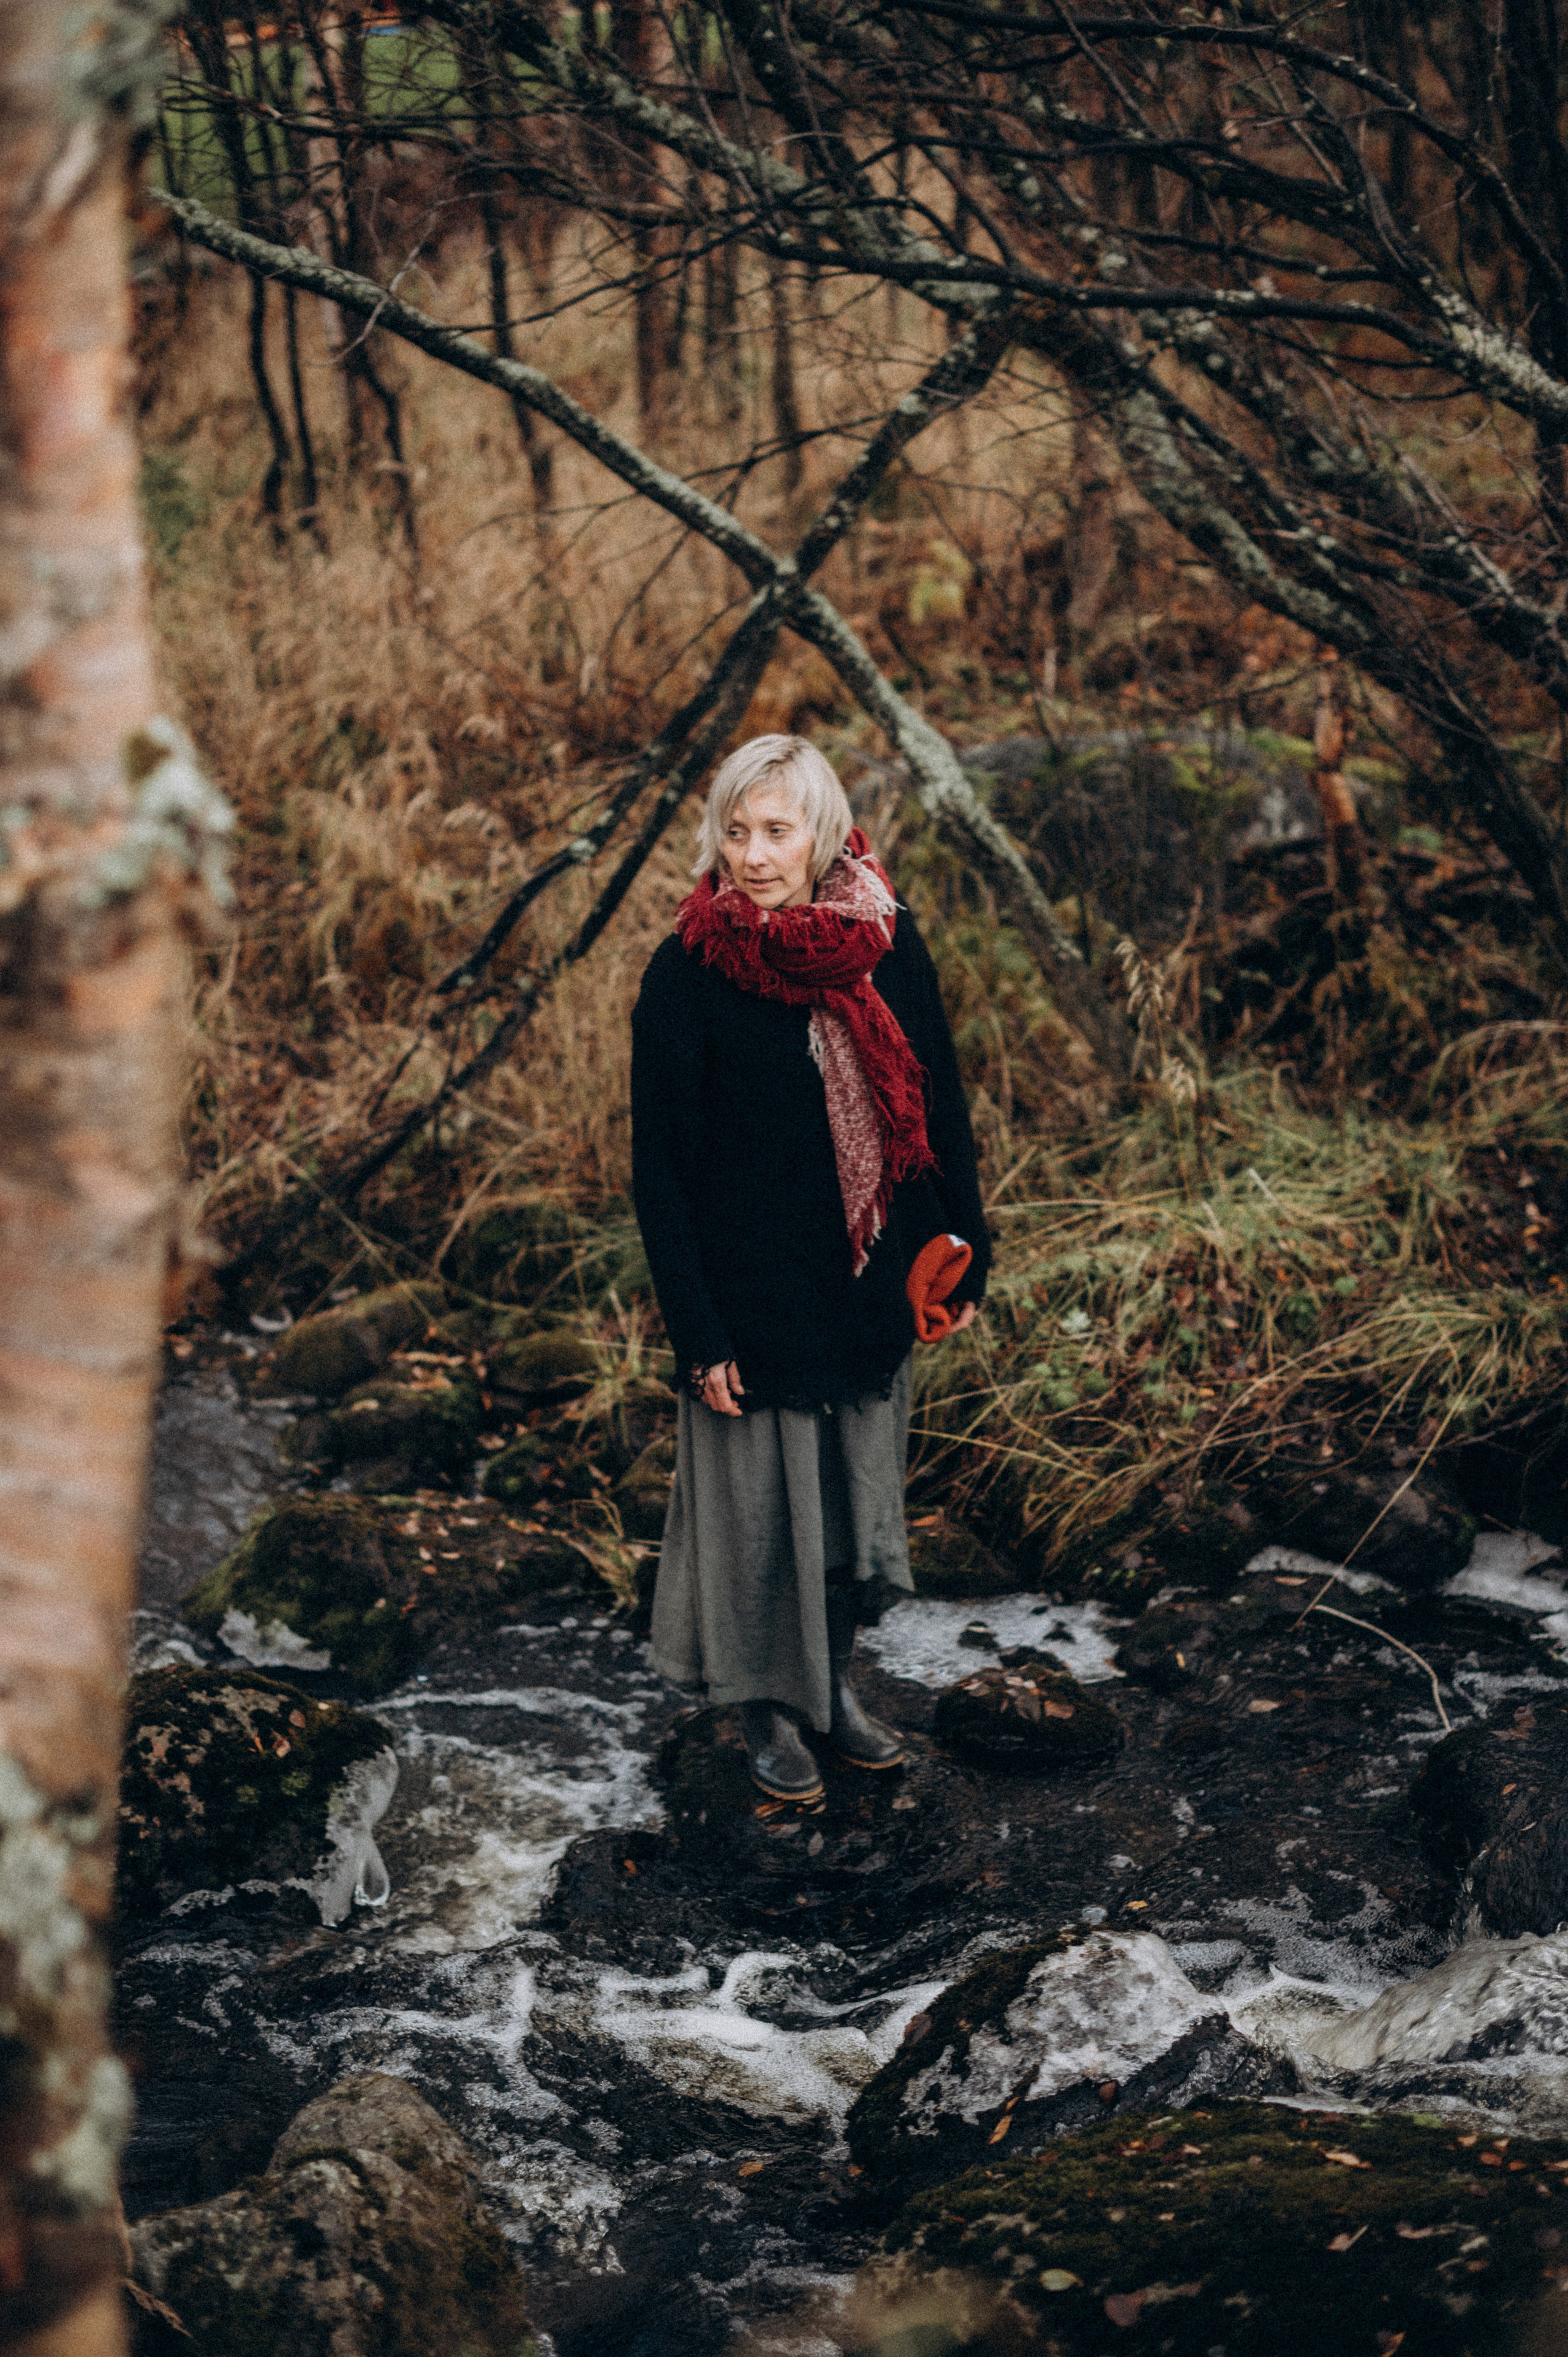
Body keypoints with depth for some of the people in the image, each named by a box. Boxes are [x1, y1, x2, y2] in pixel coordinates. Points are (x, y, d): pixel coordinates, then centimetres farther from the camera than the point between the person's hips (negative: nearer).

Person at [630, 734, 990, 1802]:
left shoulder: (886, 943, -4)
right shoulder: (687, 974, -14)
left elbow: (941, 1105, 6)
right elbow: (660, 1168, -10)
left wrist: (966, 1256, 5)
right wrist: (698, 1334, -12)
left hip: (874, 1285, 4)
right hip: (757, 1292, -4)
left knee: (863, 1492, 16)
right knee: (764, 1504, 8)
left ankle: (836, 1683, 36)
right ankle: (772, 1713, 27)